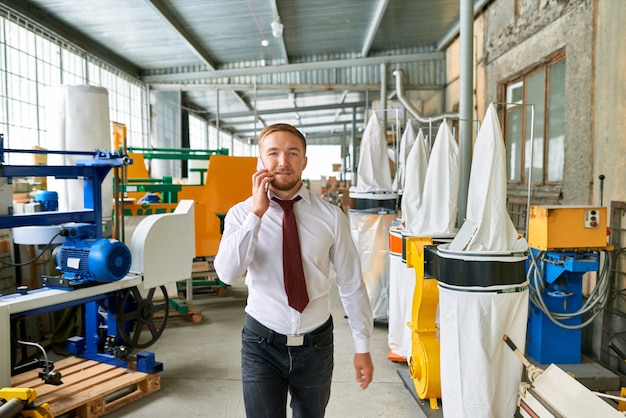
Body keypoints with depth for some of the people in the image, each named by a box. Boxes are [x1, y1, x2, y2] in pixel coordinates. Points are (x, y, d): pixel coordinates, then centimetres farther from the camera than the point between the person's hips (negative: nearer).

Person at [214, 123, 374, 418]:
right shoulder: (242, 213, -8)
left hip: (316, 344, 2)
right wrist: (257, 212, -25)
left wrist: (362, 346, 1)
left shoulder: (331, 216, -8)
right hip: (262, 343, -1)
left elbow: (351, 284, -3)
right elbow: (227, 273, -23)